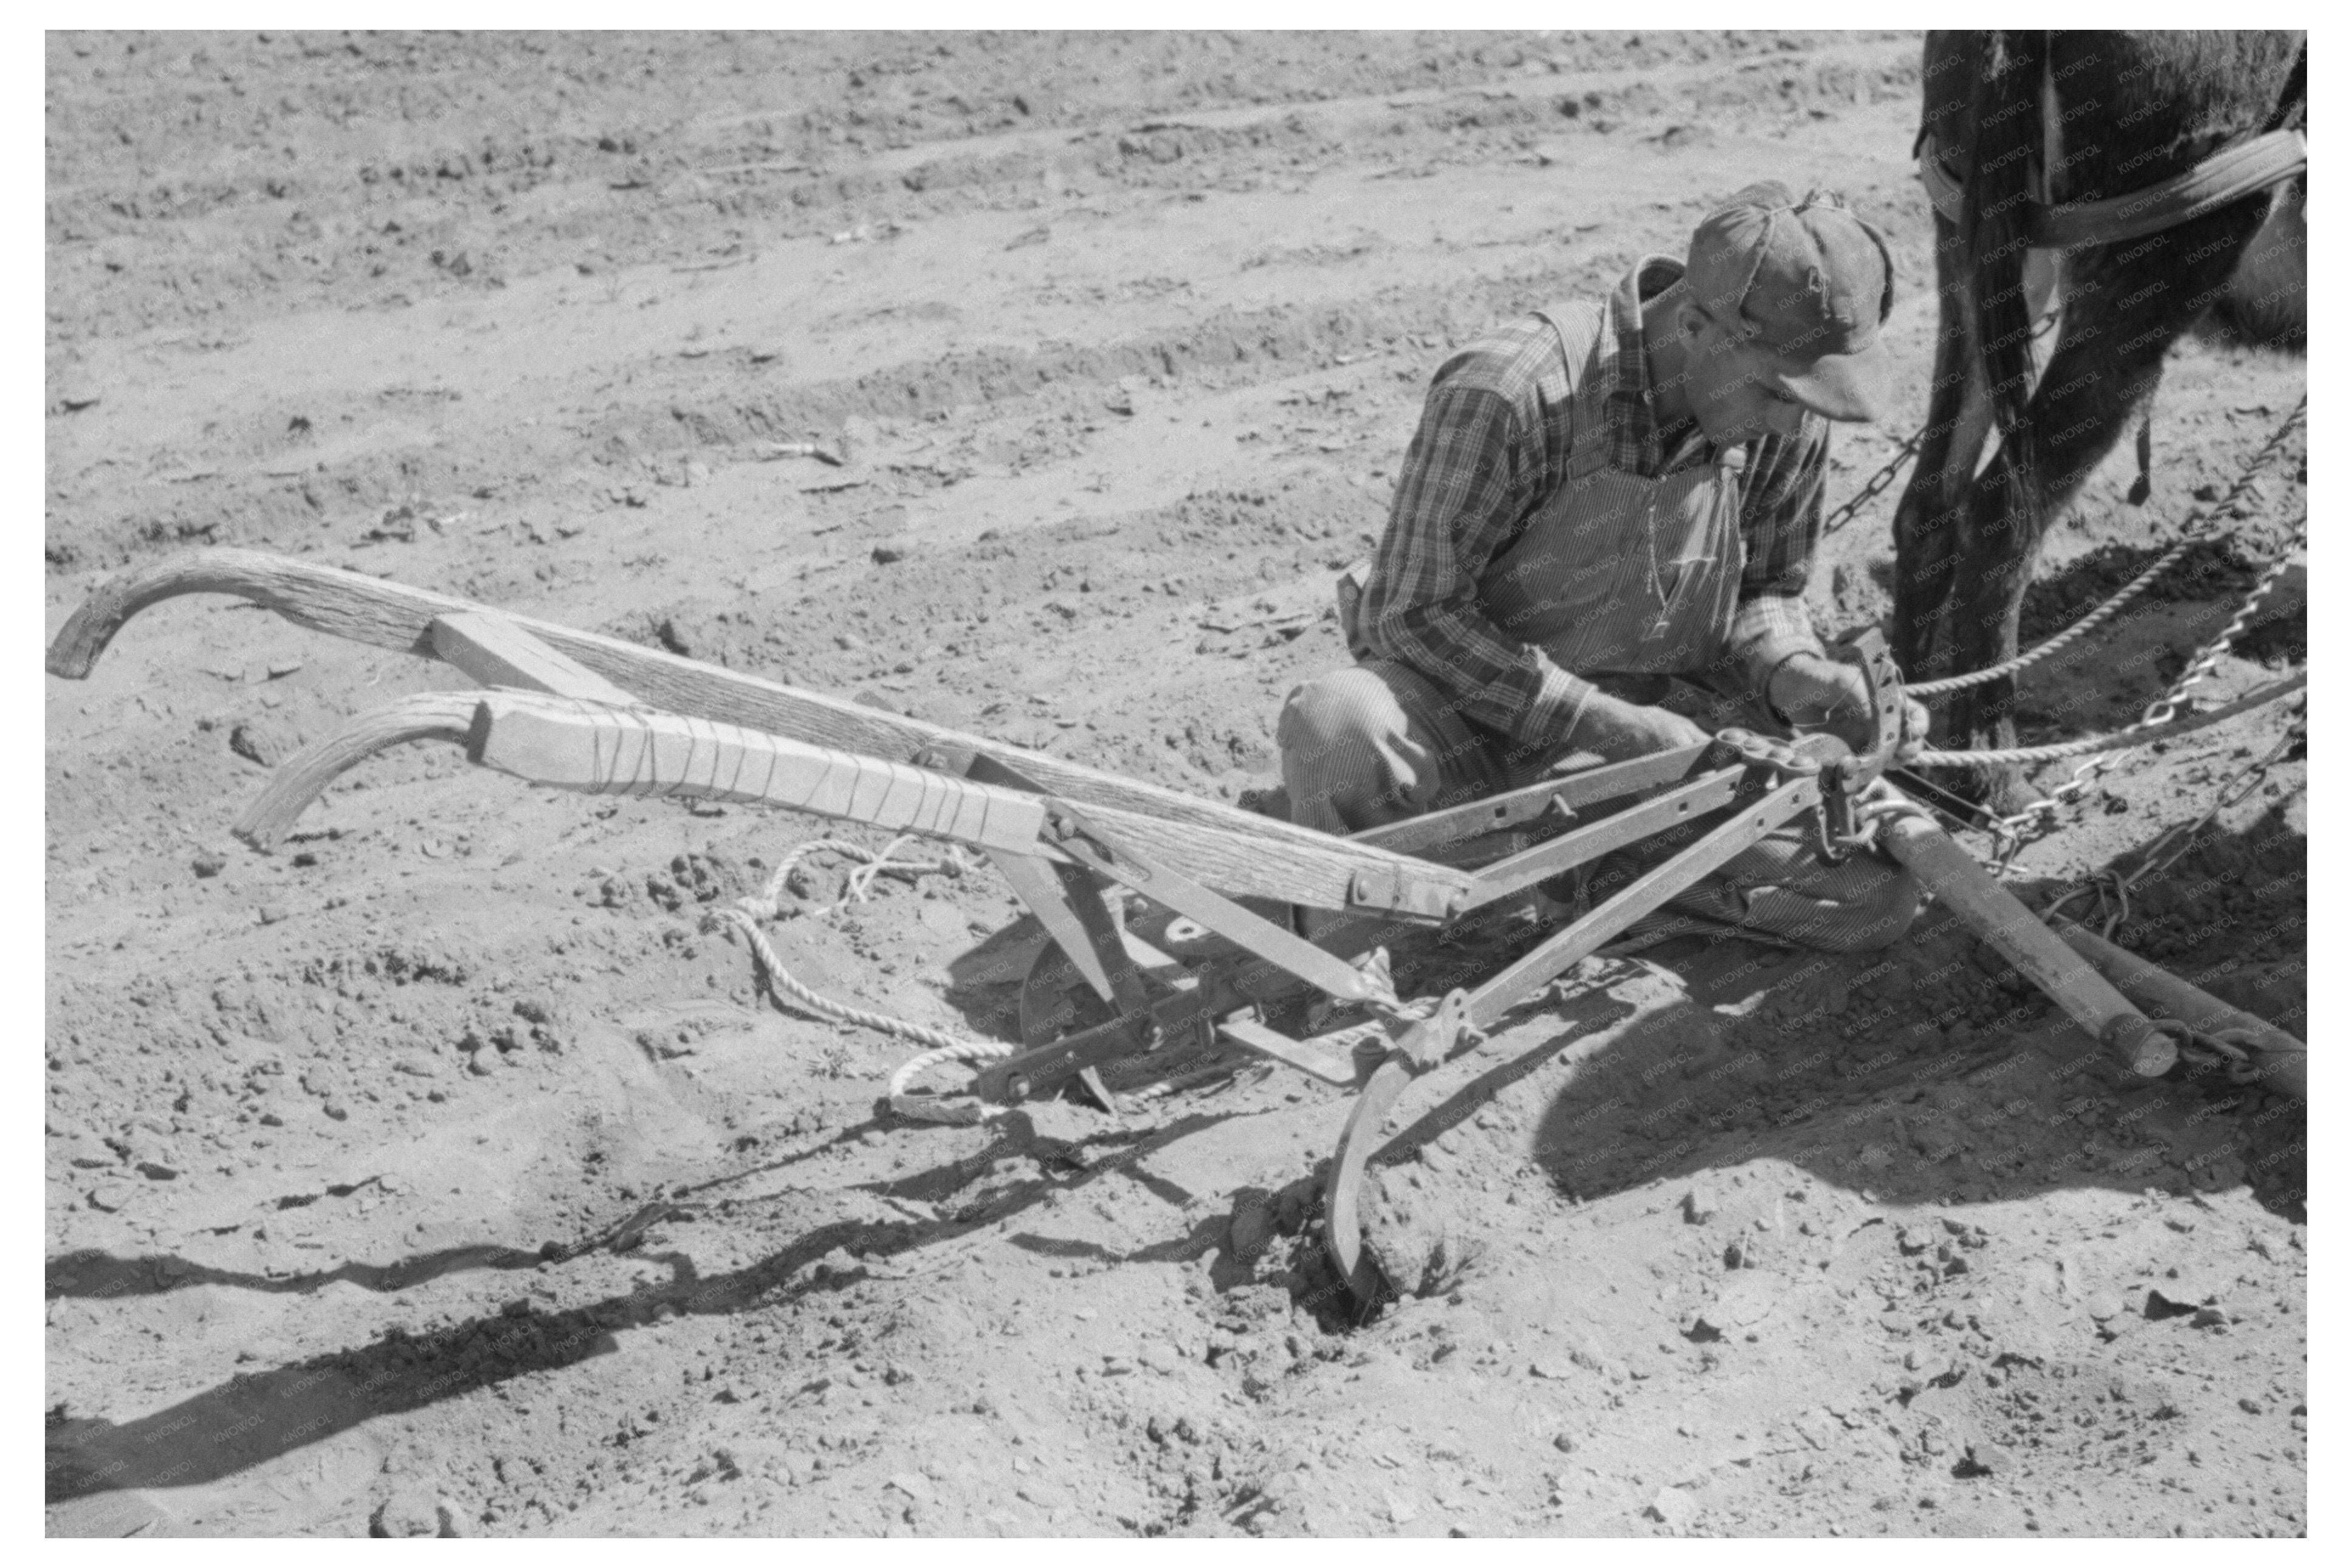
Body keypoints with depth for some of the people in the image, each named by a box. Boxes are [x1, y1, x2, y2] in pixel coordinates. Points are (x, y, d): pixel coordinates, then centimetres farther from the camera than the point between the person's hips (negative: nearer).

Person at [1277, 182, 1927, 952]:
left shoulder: (1786, 421, -7)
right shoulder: (1509, 393, -26)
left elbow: (1767, 589, 9)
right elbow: (1416, 614, -22)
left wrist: (1797, 675, -15)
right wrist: (1606, 724, -27)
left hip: (1662, 709, 4)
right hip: (1477, 705, -4)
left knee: (1881, 887, -16)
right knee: (1336, 726, -39)